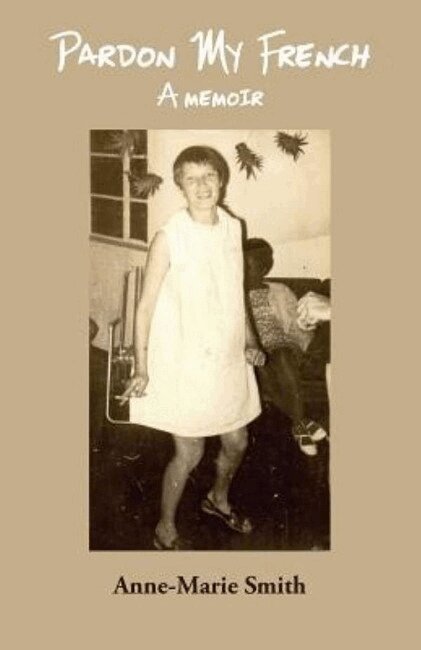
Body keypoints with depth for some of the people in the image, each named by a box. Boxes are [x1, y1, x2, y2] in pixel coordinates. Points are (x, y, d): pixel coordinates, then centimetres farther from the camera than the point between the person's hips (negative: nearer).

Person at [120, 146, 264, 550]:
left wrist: (250, 342, 11)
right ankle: (165, 530, 29)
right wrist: (141, 369, -13)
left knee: (237, 442, 20)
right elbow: (146, 306, -12)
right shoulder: (169, 238, -16)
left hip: (229, 361, 6)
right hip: (184, 364, -6)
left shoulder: (232, 228, 1)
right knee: (189, 455, 5)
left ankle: (218, 500, 50)